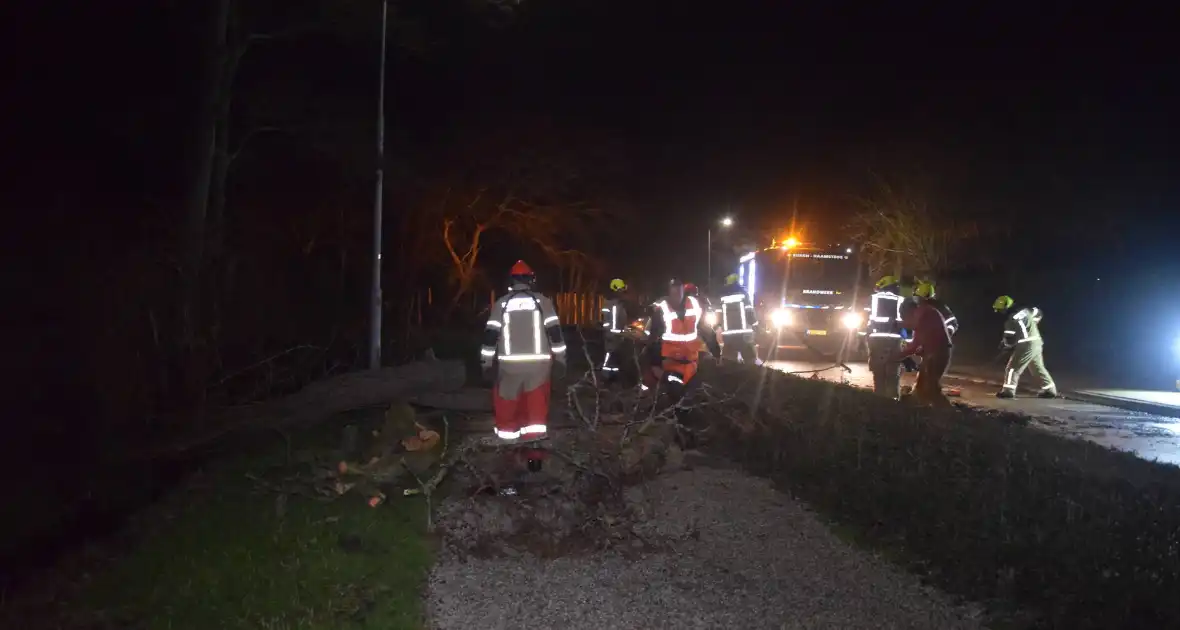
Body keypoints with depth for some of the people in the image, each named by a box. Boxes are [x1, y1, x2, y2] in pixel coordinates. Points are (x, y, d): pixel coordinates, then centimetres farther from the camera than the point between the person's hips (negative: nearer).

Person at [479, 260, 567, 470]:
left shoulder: (501, 304, 3)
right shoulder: (543, 302, 2)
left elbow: (490, 335, 1)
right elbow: (555, 333, -1)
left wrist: (487, 363, 7)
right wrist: (560, 360, 4)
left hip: (510, 363, 0)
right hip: (538, 363, 0)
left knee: (507, 404, 15)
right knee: (536, 409, 5)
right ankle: (535, 455, 1)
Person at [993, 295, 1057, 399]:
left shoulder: (1011, 320, -19)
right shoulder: (1024, 310, 6)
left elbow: (1010, 339, -17)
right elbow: (1038, 313, 24)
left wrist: (1004, 345, 5)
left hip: (1026, 346, -9)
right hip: (1037, 343, 9)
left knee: (1013, 368, -3)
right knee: (1038, 368, 18)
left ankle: (1008, 391, -5)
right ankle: (1050, 390, 22)